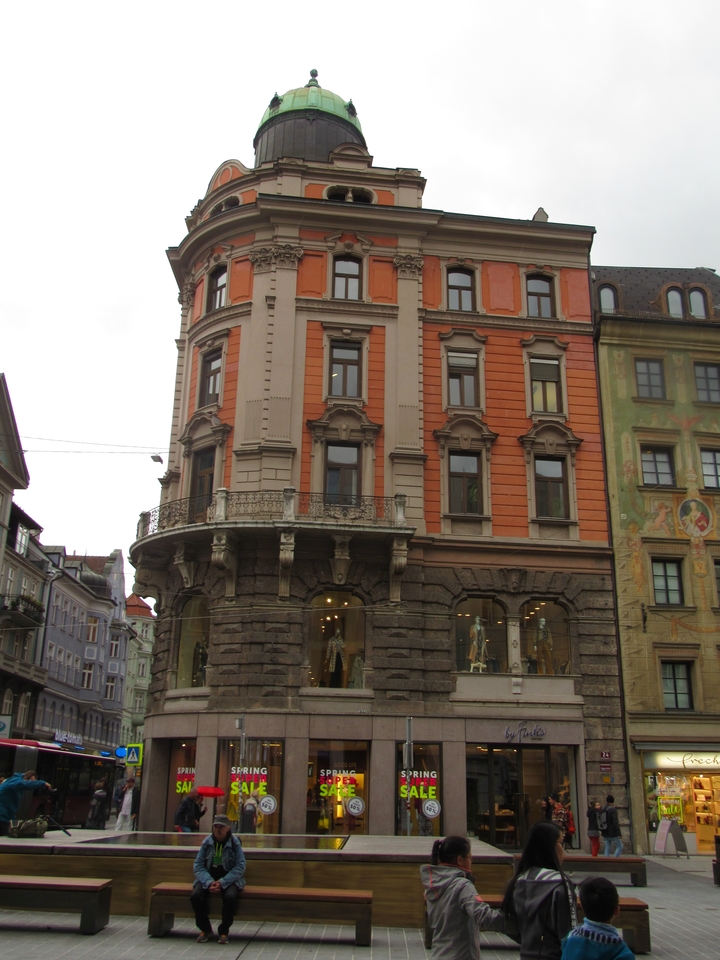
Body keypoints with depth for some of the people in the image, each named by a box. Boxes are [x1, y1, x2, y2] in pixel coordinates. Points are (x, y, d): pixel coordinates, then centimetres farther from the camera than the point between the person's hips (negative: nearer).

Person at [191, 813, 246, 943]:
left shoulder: (235, 842, -7)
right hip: (208, 877, 3)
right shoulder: (207, 842, -1)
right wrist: (209, 882, -19)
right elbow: (198, 865, -3)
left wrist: (222, 882, -21)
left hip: (229, 878, -2)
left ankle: (224, 931, -9)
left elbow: (240, 867, -10)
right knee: (195, 895, -26)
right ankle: (205, 929, -2)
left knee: (230, 896, -33)